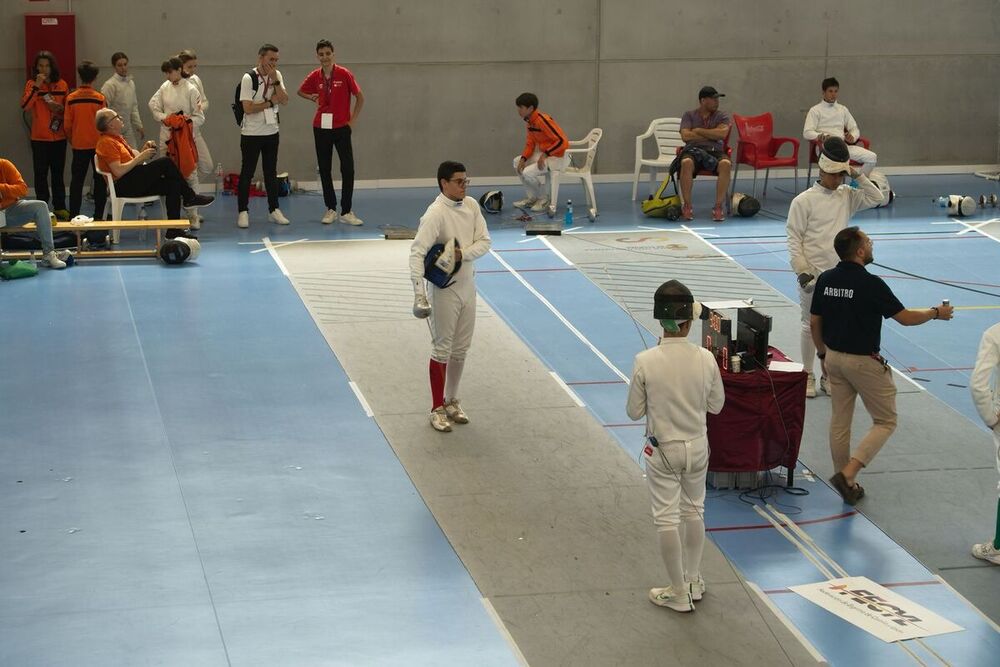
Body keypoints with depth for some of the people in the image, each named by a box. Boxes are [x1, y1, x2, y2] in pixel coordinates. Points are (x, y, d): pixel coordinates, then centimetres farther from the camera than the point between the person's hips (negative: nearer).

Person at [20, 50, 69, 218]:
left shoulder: (62, 85, 4)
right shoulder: (32, 84, -2)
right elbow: (25, 105, -18)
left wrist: (60, 108, -7)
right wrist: (37, 86, -22)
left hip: (59, 136, 2)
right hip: (39, 138, -2)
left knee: (58, 173, 9)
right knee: (41, 173, 0)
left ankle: (59, 207, 16)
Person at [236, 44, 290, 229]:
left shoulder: (276, 75, 4)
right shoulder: (249, 78, -13)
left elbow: (285, 101, -5)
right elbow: (248, 108, -18)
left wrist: (275, 80, -15)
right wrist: (271, 102, -10)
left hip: (271, 132, 5)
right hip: (251, 133, -5)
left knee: (271, 172, 11)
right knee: (247, 173, 0)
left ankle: (274, 210, 18)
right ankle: (243, 212, 6)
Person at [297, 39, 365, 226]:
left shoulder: (344, 74, -8)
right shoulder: (314, 76, 1)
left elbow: (360, 97, -1)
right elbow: (301, 91, 20)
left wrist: (352, 120, -3)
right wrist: (313, 97, 2)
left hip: (342, 127, -3)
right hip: (321, 128, 3)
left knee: (348, 169, -6)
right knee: (324, 170, 7)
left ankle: (346, 212, 1)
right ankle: (330, 209, 17)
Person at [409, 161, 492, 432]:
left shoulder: (471, 206, -1)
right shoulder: (435, 214, -22)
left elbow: (484, 242, -1)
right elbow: (417, 252, -30)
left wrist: (462, 253, -22)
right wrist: (419, 294, -40)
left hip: (467, 286, 6)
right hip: (445, 289, -6)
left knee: (460, 349, 15)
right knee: (442, 349, 3)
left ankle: (451, 401, 29)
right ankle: (438, 409, 13)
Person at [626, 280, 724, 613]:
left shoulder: (646, 361, -20)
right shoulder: (705, 359, -14)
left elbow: (634, 411, -9)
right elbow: (716, 405, 0)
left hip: (662, 449, -2)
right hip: (697, 446, 3)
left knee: (667, 519, 9)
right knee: (694, 511, 22)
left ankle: (680, 593, 16)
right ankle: (693, 580, 34)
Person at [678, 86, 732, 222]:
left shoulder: (722, 116, 15)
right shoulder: (689, 115, 13)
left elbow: (722, 133, -6)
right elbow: (685, 136, -4)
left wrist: (698, 131, -1)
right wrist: (712, 135, -1)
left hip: (715, 151, 1)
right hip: (693, 150, -1)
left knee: (726, 164, -35)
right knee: (686, 163, -38)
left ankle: (718, 206, -31)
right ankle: (687, 206, -28)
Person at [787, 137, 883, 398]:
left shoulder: (846, 196, 6)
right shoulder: (804, 201, -8)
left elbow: (875, 198, 1)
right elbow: (794, 239, -9)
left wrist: (857, 174, -6)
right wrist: (802, 272, -14)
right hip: (813, 274, -4)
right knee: (811, 325, 5)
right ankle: (808, 376, 16)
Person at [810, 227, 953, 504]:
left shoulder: (825, 280, -2)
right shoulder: (871, 284, -21)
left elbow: (815, 323, 6)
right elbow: (905, 318, -13)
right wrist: (936, 313, 4)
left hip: (834, 357, 6)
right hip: (864, 362, -6)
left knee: (839, 421, 15)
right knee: (885, 422, 7)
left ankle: (846, 484, 21)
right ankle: (848, 474, -7)